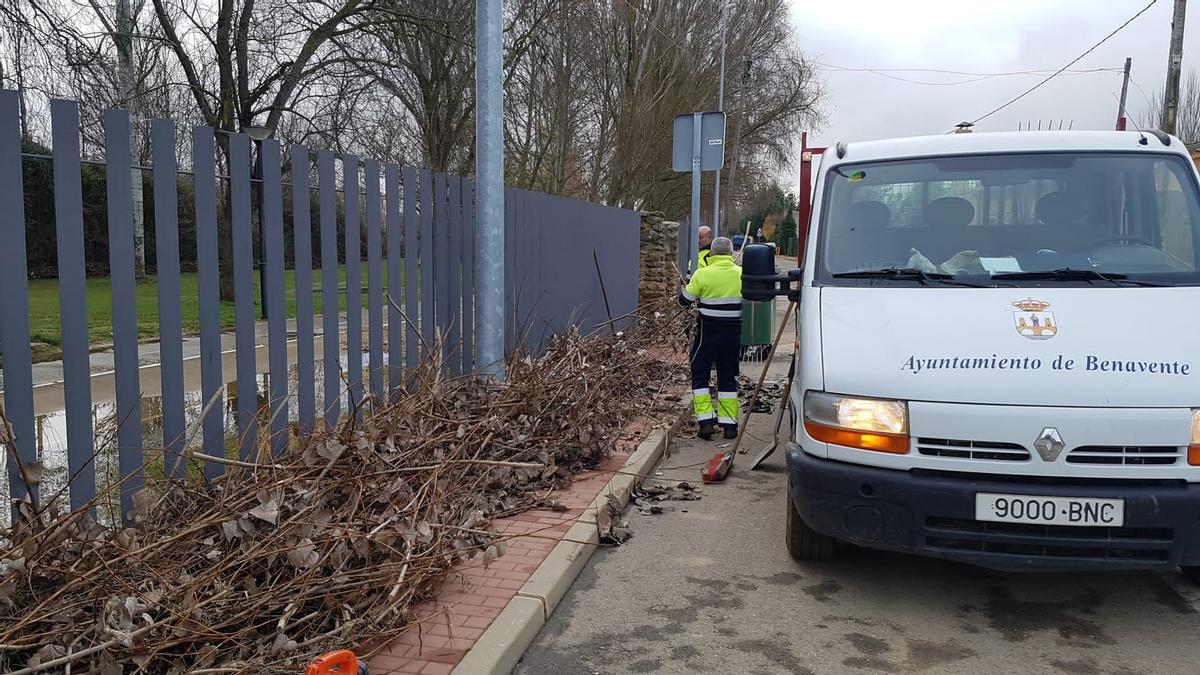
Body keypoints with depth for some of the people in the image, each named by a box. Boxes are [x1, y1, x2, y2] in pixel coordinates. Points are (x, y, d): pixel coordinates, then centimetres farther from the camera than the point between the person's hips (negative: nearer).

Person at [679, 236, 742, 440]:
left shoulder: (702, 274, -11)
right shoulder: (742, 274, -2)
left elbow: (684, 301, -4)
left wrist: (682, 290, 18)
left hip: (708, 333, -3)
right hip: (733, 333, 3)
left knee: (699, 375, 9)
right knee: (728, 377, 12)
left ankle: (706, 421, 1)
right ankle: (729, 425, 12)